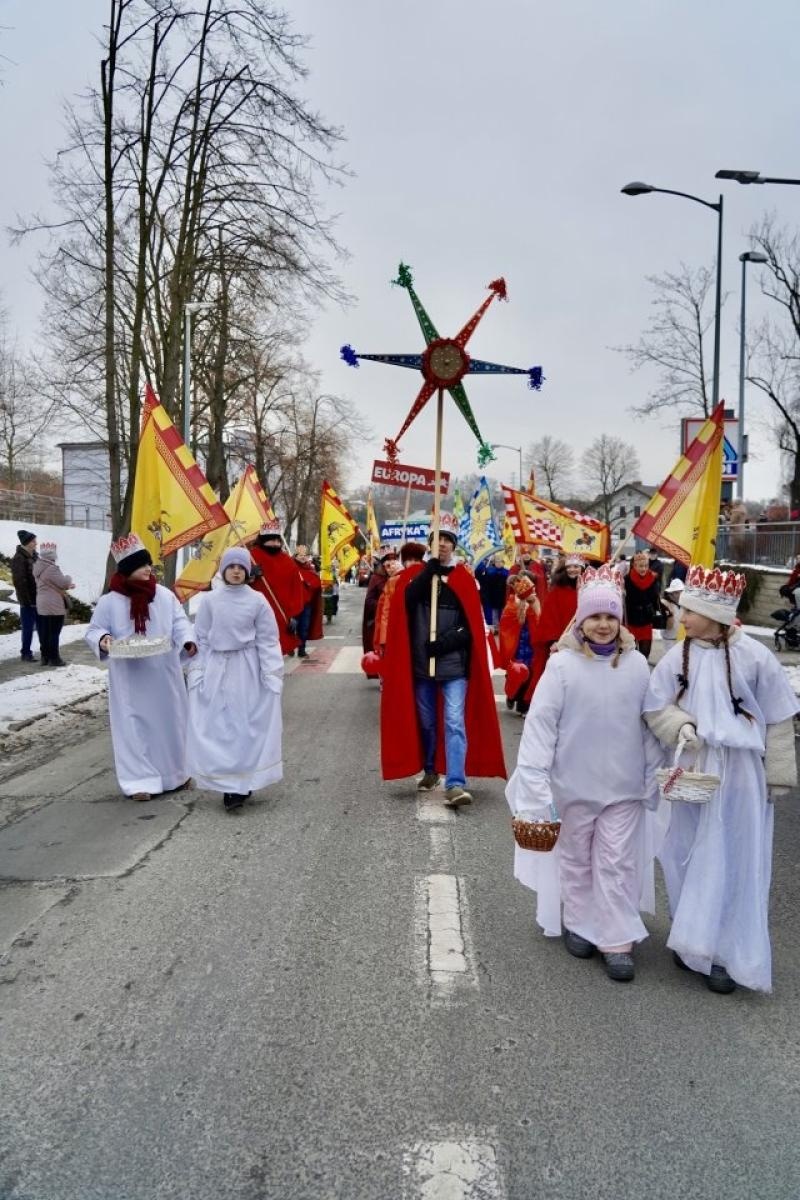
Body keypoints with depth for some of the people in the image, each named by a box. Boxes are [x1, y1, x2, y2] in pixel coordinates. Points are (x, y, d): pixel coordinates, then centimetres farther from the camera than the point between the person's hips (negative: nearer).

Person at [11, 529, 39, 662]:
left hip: (39, 598, 8)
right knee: (28, 627, -1)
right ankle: (26, 653, 9)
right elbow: (19, 581, -17)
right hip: (28, 600, -8)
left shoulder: (34, 556, 11)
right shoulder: (18, 559, -14)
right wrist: (26, 600, -18)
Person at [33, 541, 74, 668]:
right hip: (54, 606, -9)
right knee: (54, 632, -3)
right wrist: (68, 578, 6)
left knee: (44, 631, 12)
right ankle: (54, 658, 1)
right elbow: (64, 583, -16)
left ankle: (45, 656, 18)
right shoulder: (51, 568, -21)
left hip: (42, 605, 9)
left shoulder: (38, 567, 10)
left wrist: (67, 585, 17)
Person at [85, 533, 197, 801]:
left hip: (164, 675, 3)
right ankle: (140, 780, 8)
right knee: (135, 728, 0)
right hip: (130, 679, -3)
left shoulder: (165, 595, 0)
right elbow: (93, 630, 1)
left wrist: (187, 640, -17)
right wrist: (102, 640, -21)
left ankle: (174, 773, 29)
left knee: (169, 722, 13)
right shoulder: (109, 601, -6)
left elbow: (179, 621, 3)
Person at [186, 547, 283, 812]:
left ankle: (241, 783, 9)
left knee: (246, 727, 1)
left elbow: (267, 641, 0)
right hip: (216, 670, 1)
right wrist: (197, 672, -1)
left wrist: (271, 674, -7)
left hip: (248, 670, -1)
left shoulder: (257, 600, -2)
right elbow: (201, 639, 5)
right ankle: (230, 786, 3)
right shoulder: (209, 600, 2)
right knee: (218, 728, -2)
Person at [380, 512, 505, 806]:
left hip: (454, 664, -2)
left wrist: (447, 641, -14)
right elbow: (407, 600, -15)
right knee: (425, 722, 13)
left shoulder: (464, 579, 3)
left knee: (455, 723, -10)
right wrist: (431, 569, -21)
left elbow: (473, 625, 0)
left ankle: (455, 784, -14)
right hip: (420, 663, 2)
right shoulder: (414, 573, 6)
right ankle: (429, 771, 32)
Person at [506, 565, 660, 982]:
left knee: (618, 863, 6)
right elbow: (540, 723, -13)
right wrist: (535, 778, -17)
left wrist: (653, 779, 6)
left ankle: (618, 941, 16)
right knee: (576, 858, 16)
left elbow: (649, 725, 3)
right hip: (574, 784, -1)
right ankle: (579, 924, 35)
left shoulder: (636, 665, -4)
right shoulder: (562, 664, -13)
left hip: (624, 785, 1)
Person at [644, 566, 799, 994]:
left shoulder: (754, 657, -13)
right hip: (693, 769, 3)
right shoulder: (679, 656, -5)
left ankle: (726, 952, 17)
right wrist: (680, 726, -18)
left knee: (734, 861, 5)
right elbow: (655, 706, 2)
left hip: (740, 773, -3)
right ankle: (694, 939, 31)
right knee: (690, 856, 13)